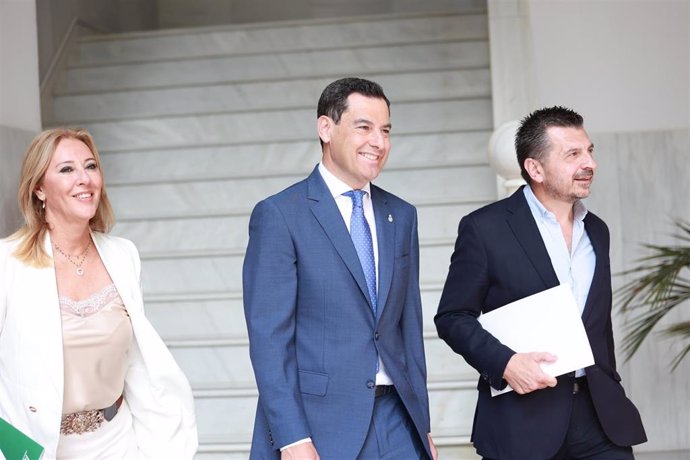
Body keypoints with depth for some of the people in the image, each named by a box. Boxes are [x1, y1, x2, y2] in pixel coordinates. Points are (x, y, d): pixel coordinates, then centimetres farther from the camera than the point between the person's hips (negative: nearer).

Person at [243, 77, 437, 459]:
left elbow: (409, 324, 14)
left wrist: (422, 424, 12)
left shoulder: (401, 216, 11)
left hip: (396, 423, 5)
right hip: (318, 426, -5)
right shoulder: (278, 215, -6)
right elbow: (269, 337, -10)